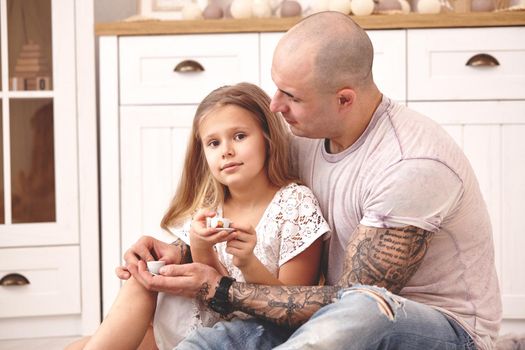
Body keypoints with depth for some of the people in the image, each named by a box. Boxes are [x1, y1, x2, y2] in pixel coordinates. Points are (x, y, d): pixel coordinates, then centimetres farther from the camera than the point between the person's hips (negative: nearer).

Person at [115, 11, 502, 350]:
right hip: (341, 319, 6)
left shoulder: (413, 166, -25)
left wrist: (219, 290, -20)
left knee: (363, 308, -42)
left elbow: (357, 300, -23)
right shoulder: (308, 137, 0)